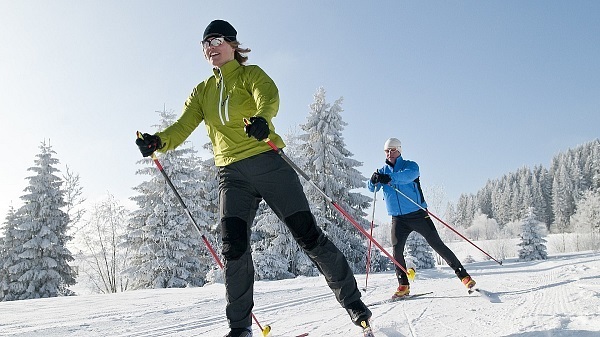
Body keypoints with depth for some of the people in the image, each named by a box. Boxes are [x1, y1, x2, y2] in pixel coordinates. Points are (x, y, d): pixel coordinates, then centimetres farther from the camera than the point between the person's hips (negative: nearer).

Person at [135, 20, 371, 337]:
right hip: (231, 174, 4)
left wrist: (261, 118, -40)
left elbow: (269, 97, -16)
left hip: (267, 162, -3)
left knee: (308, 234, -5)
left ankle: (352, 301, 9)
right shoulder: (202, 92, 19)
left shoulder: (250, 74, 7)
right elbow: (182, 127, 6)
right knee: (233, 246, -10)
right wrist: (158, 141, -17)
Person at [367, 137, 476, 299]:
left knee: (437, 245, -2)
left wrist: (390, 178, -43)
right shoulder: (383, 171, 9)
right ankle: (403, 285, 6)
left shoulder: (410, 165, -3)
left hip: (418, 214, -3)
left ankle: (463, 274, 9)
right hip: (398, 218, 3)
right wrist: (374, 180, -28)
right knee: (397, 250, -8)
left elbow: (410, 174, -27)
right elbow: (371, 188, -4)